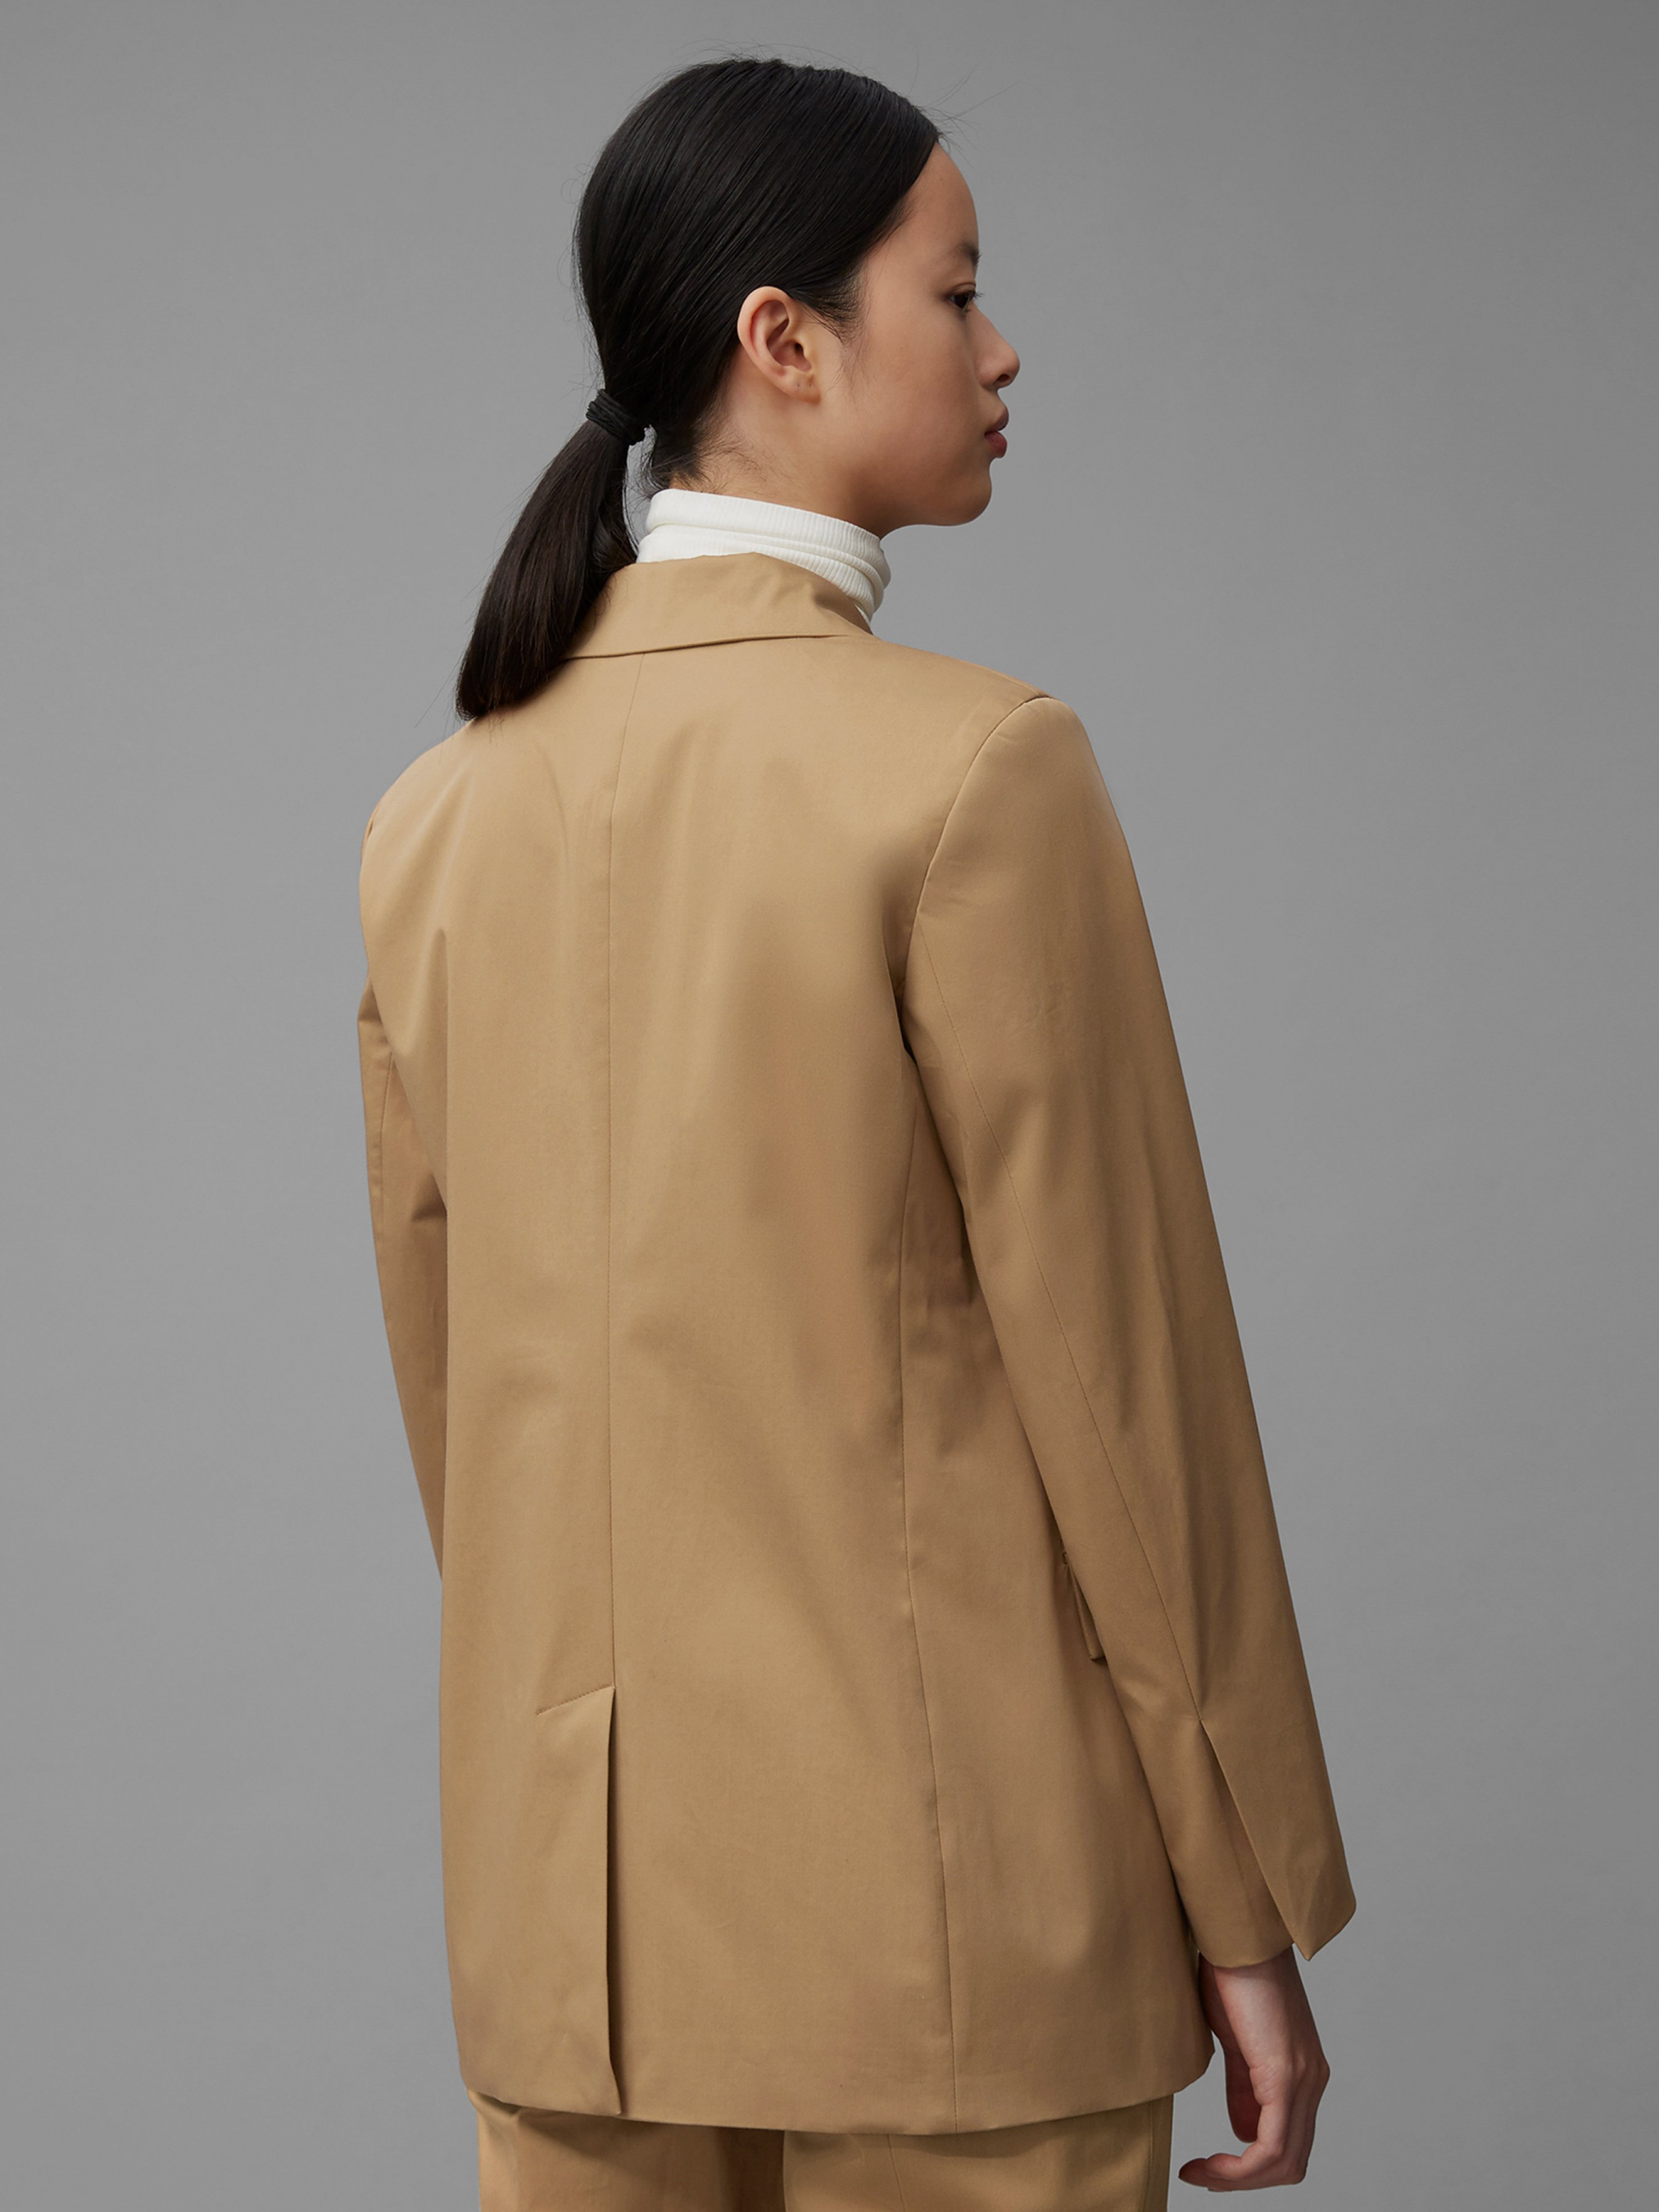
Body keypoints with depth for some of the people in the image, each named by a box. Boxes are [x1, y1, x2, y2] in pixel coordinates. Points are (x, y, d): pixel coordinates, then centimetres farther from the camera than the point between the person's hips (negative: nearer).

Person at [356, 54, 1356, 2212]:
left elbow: (446, 1388, 10)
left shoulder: (437, 817, 3)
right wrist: (1252, 1911, -3)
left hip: (564, 1899, 6)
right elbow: (1123, 1371, -12)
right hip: (949, 1909, -5)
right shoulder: (980, 770, -15)